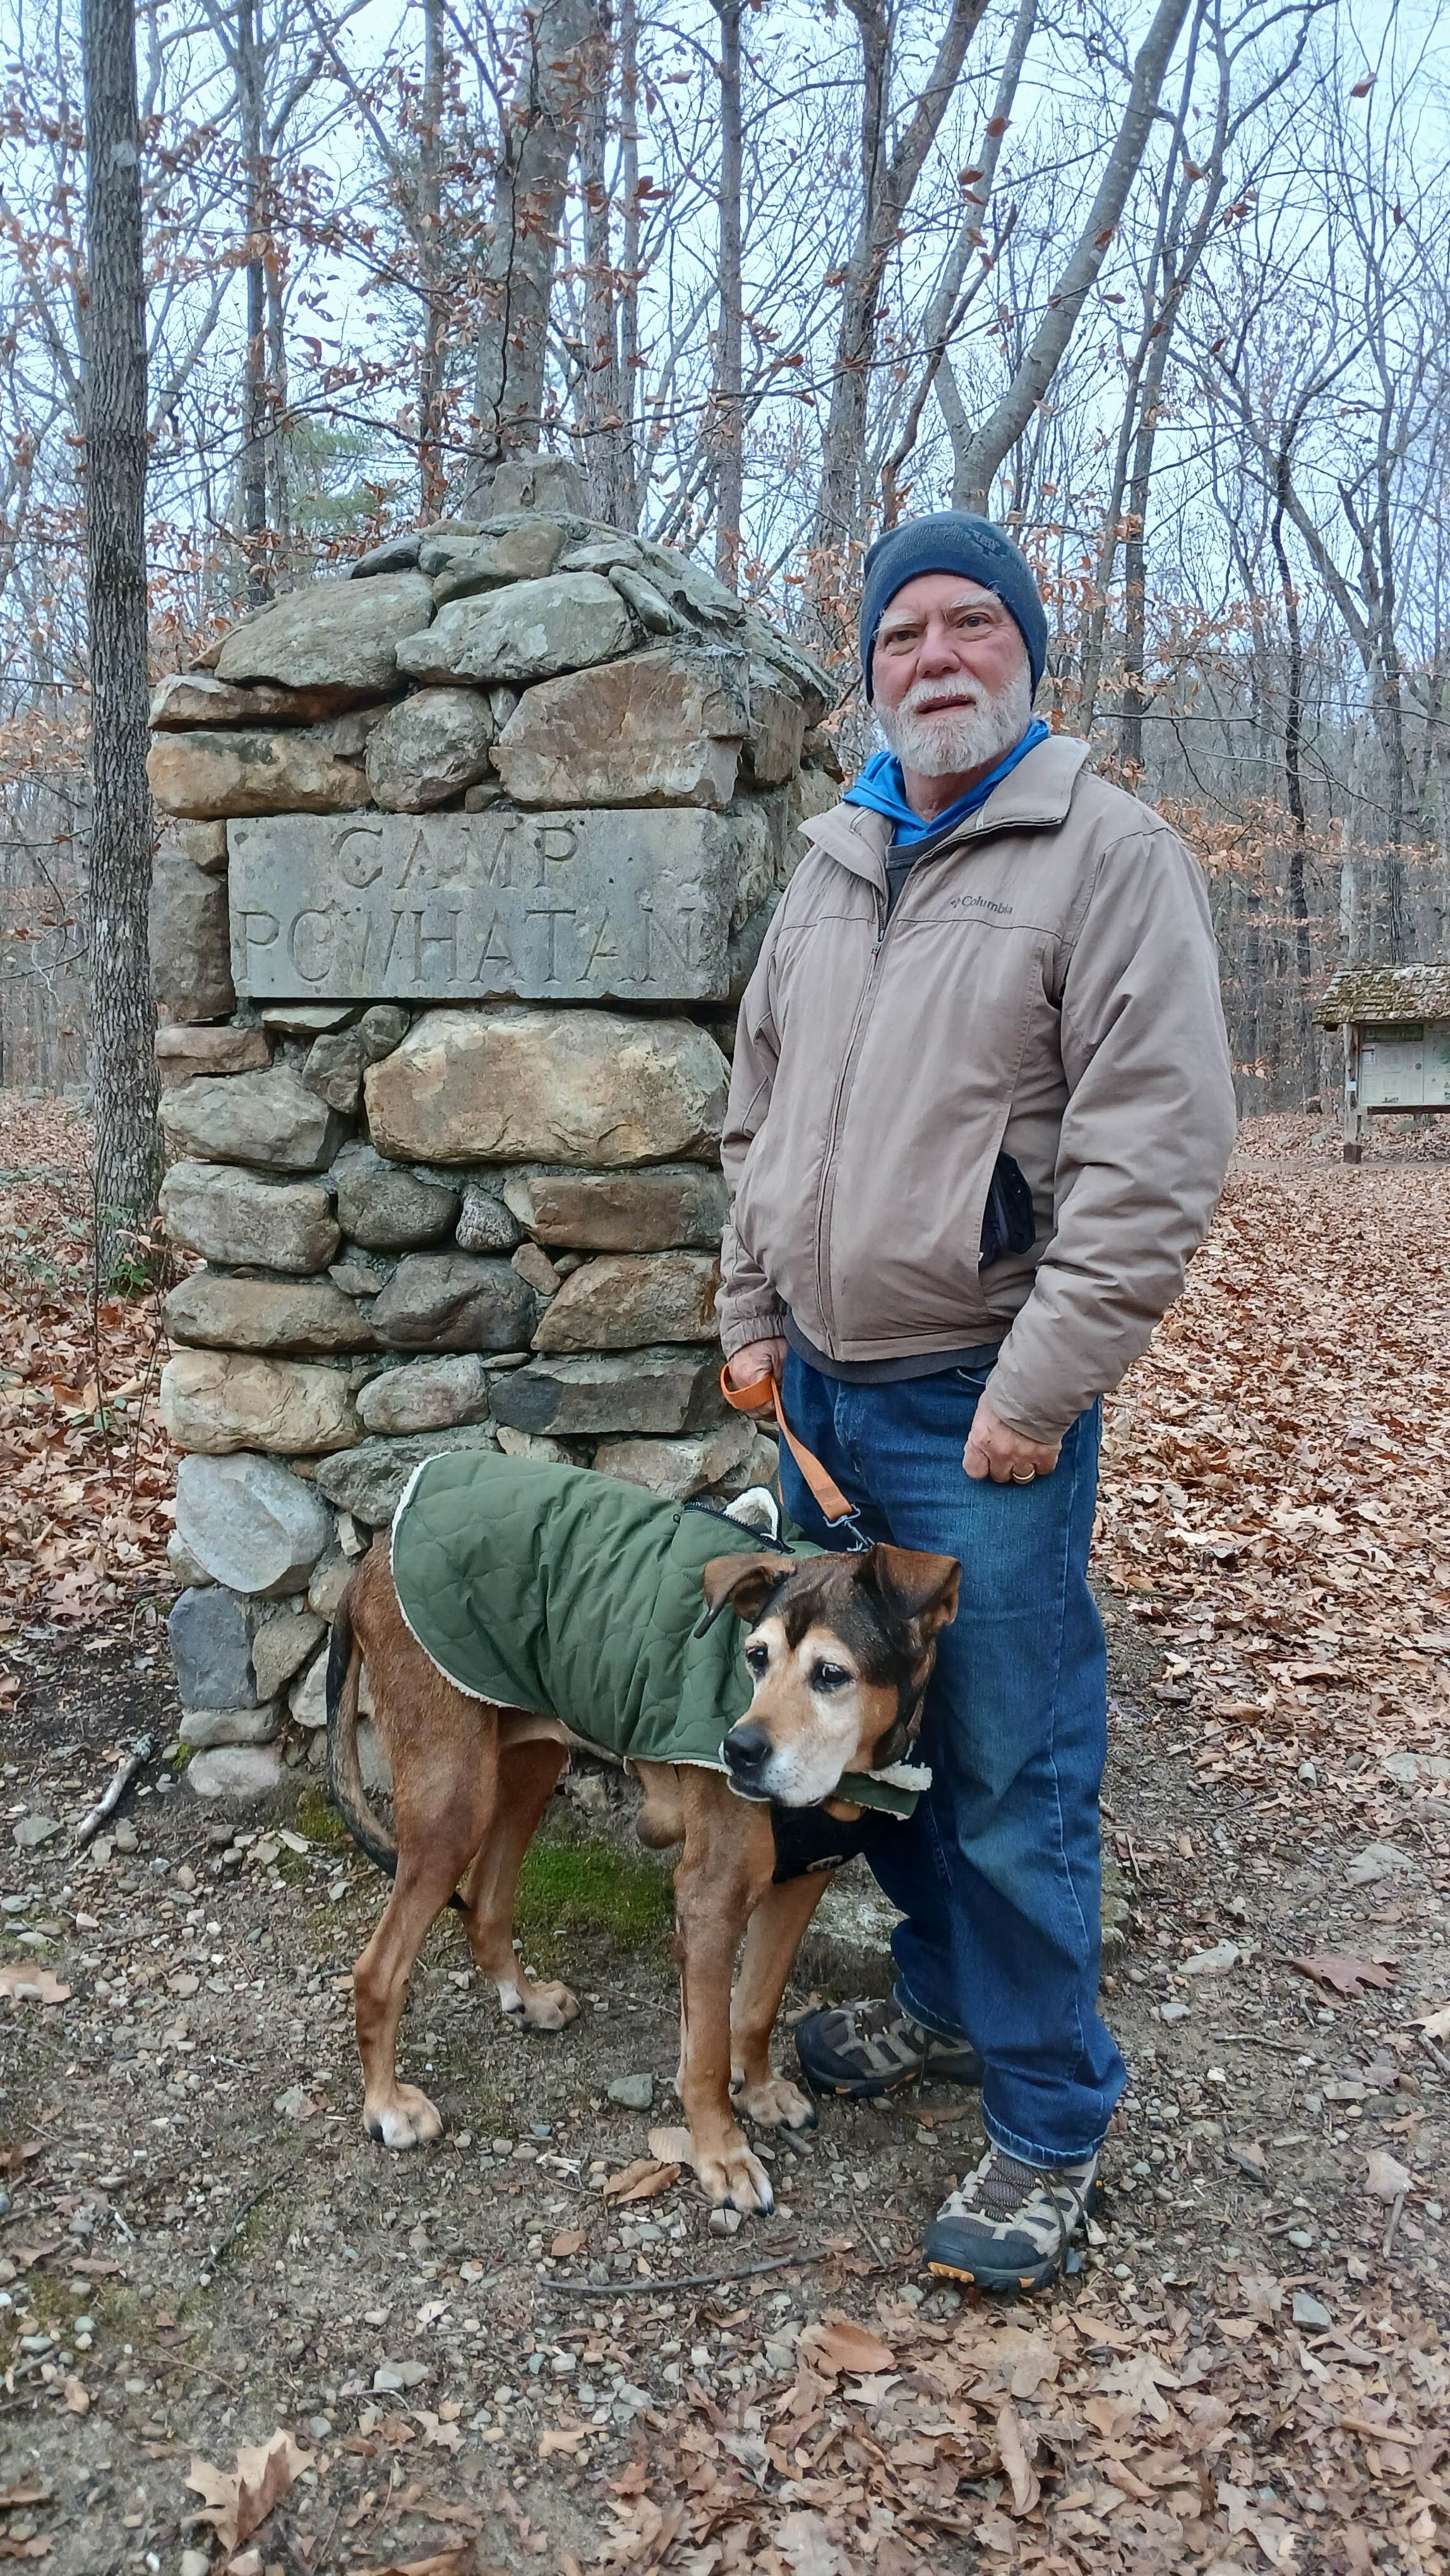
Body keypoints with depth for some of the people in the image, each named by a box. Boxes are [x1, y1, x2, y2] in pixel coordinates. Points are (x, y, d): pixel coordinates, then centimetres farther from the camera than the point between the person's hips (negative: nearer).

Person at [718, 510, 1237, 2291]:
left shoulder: (1109, 855, -9)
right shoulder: (829, 873, 12)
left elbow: (1156, 1147, -17)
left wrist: (1047, 1381, -19)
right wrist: (750, 1311, 14)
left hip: (981, 1408, -7)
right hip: (823, 1389, 7)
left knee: (1011, 1776, 0)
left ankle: (1049, 2125, 17)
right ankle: (943, 1998, 39)